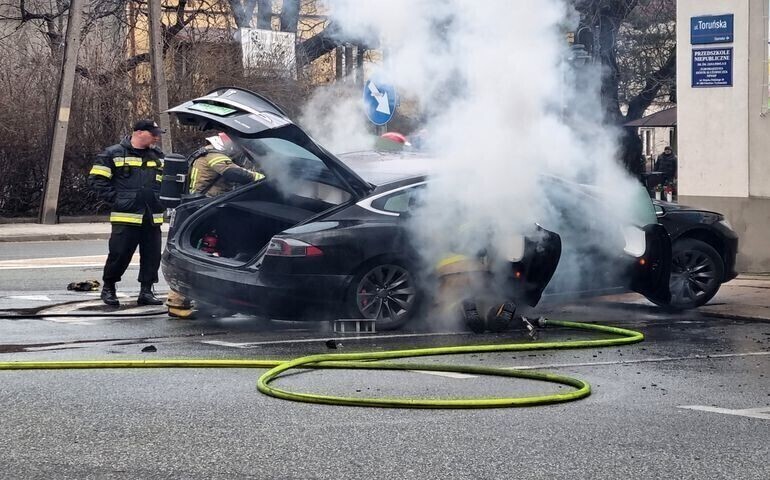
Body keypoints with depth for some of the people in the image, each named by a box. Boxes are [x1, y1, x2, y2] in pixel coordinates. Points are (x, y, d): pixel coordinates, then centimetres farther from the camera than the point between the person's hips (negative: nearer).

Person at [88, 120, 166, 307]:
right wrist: (114, 198, -7)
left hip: (153, 217, 5)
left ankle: (146, 291, 13)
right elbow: (96, 179, -2)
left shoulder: (158, 157, 17)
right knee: (119, 254, -5)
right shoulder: (113, 154, -1)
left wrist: (161, 200, 14)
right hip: (126, 216, -5)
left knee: (152, 255, 3)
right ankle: (108, 288, 13)